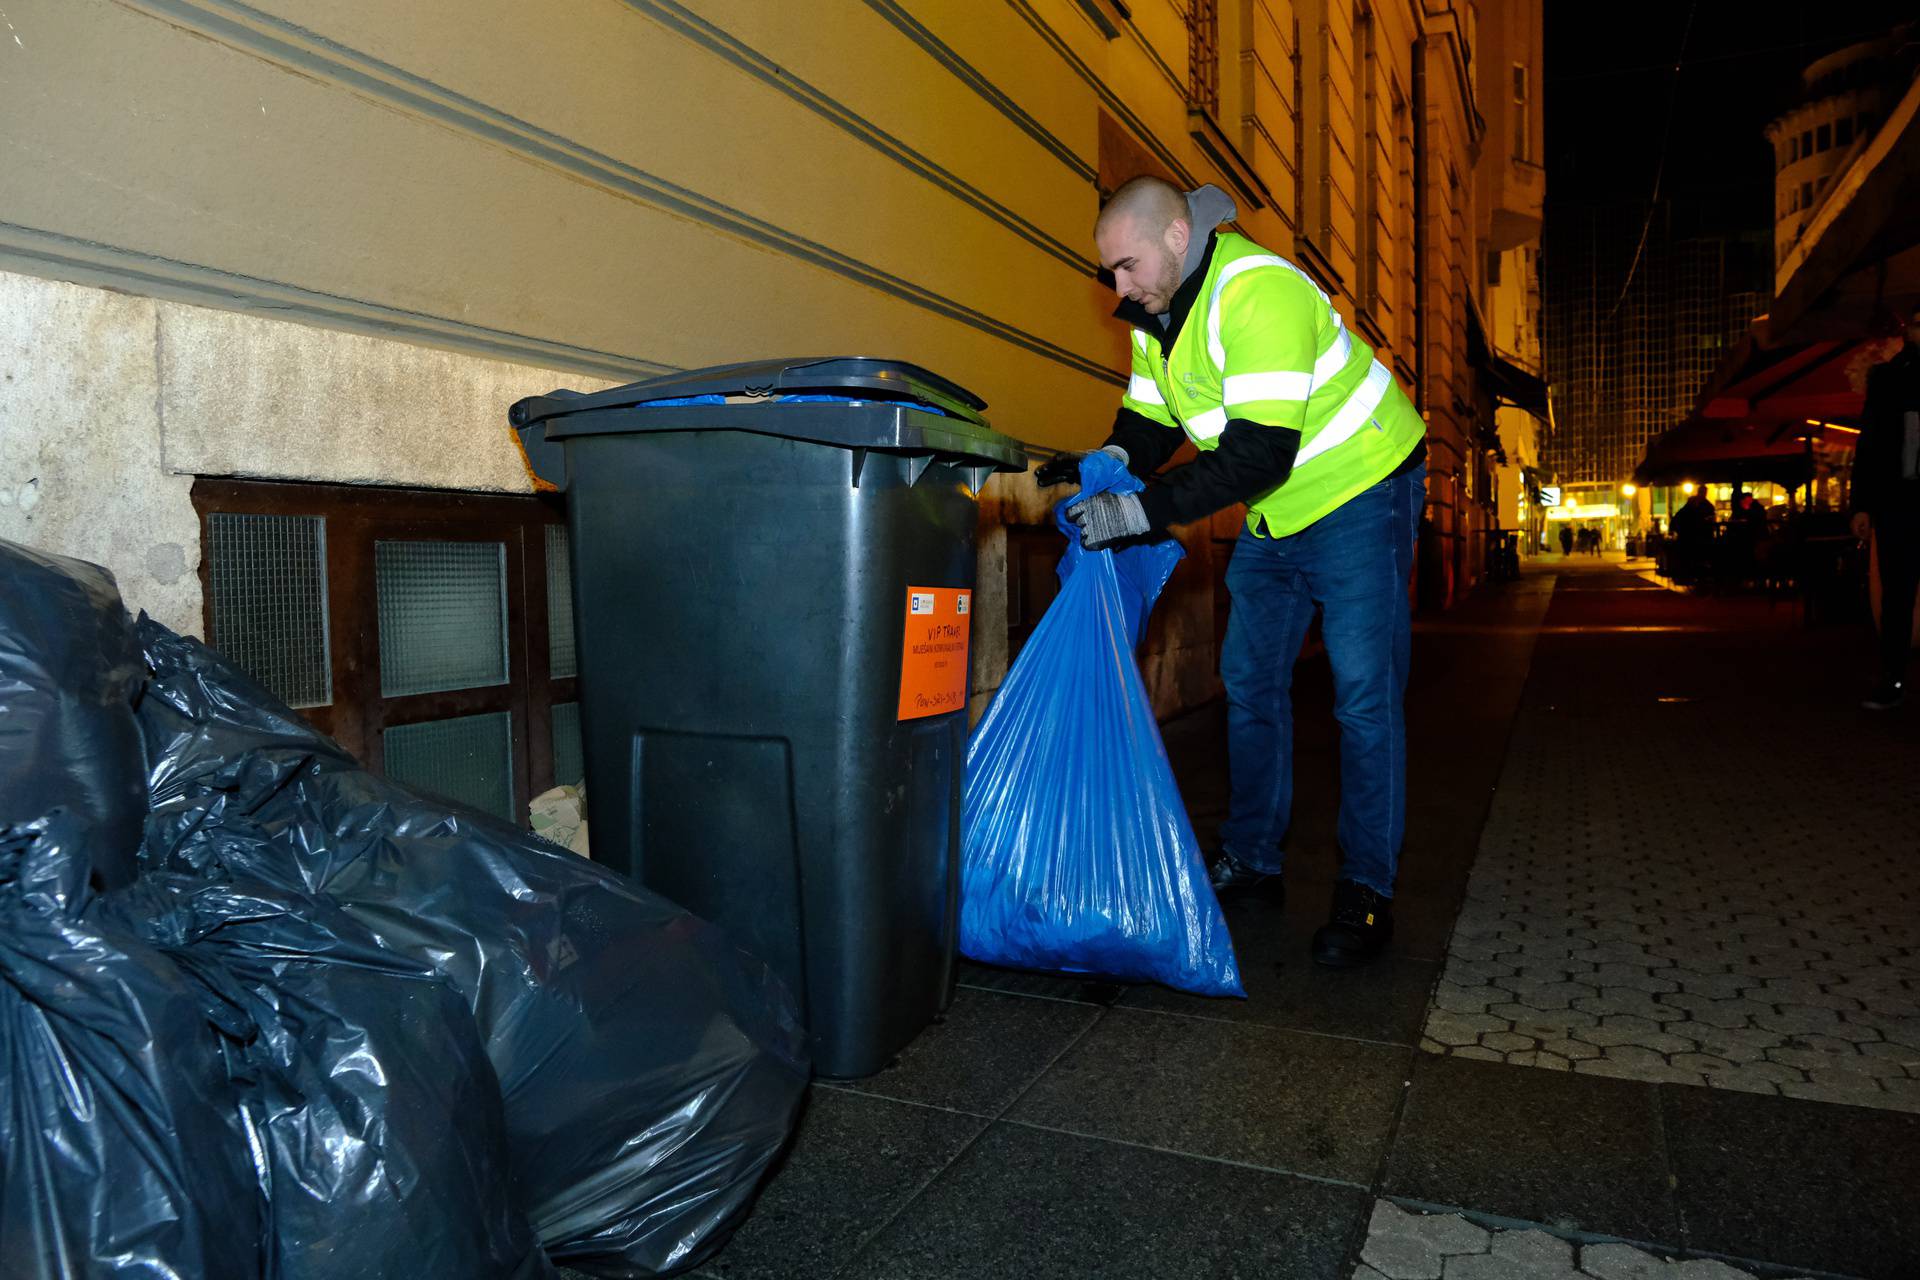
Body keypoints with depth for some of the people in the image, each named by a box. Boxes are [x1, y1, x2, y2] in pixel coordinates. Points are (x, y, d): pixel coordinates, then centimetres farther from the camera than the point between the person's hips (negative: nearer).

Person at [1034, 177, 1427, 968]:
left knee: (1363, 695, -9)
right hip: (1274, 516, 9)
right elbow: (1150, 422, 5)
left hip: (1359, 492, -8)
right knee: (1250, 683, 9)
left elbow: (1260, 453, -36)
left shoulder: (1257, 294, -30)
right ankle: (1252, 860, 21)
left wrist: (1143, 510, -39)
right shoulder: (1156, 312, -1)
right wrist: (1108, 463, -16)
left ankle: (1366, 894, 0)